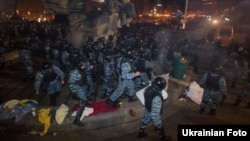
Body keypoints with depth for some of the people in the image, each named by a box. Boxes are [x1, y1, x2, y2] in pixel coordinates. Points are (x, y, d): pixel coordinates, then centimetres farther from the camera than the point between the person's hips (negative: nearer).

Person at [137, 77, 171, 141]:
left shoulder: (148, 88, -21)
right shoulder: (157, 98, -42)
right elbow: (155, 113, -33)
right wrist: (157, 122, -18)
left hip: (147, 110, 7)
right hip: (153, 114, -6)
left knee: (144, 121, 30)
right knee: (159, 127, 21)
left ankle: (140, 133, 54)